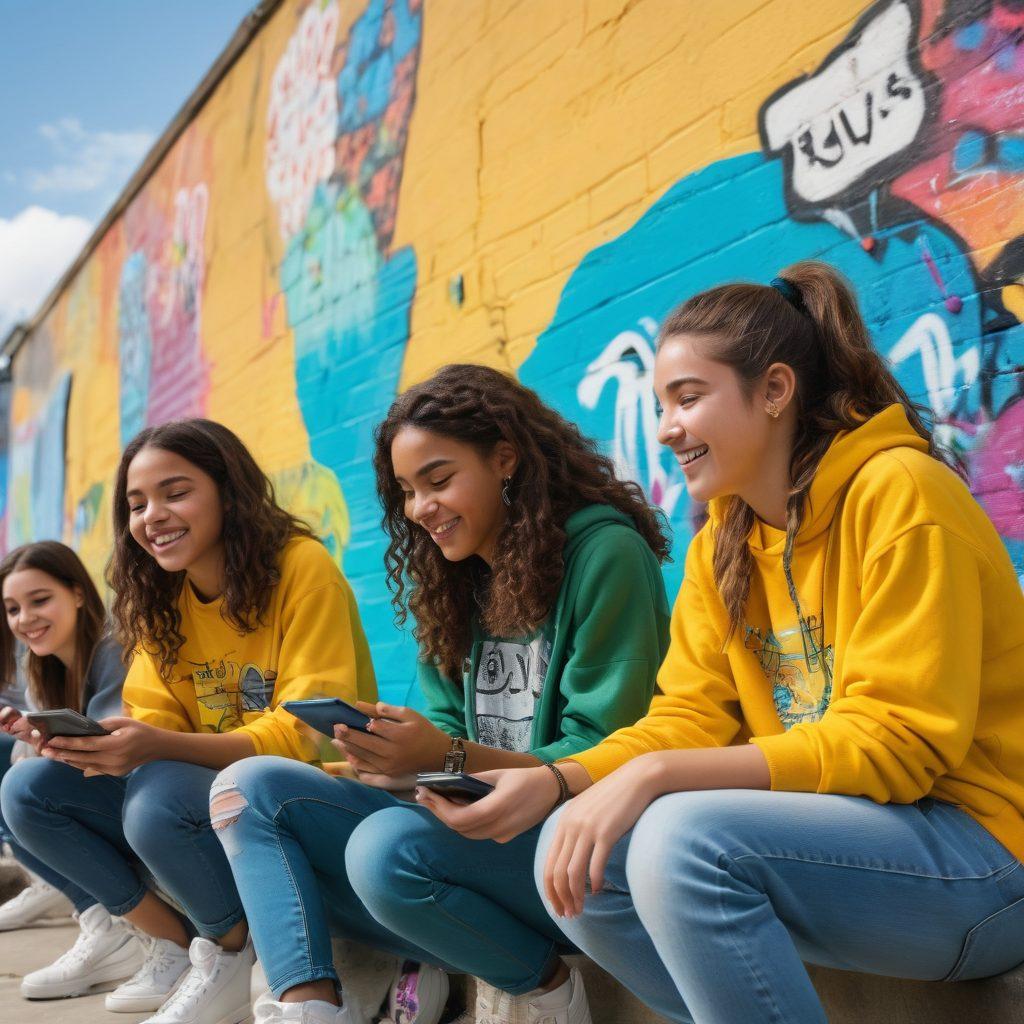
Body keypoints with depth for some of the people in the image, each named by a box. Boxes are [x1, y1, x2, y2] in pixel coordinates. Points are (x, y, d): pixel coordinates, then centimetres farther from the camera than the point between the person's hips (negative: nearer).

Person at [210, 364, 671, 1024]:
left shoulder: (604, 553, -11)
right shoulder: (459, 581, 13)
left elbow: (603, 760, -14)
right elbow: (448, 731, 12)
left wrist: (450, 758, -24)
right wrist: (399, 756, -11)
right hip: (477, 819, 7)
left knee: (387, 845, -34)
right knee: (253, 788, -5)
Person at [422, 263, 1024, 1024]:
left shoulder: (898, 492, -14)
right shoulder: (722, 542, 9)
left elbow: (898, 740, -20)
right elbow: (690, 717, 4)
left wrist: (657, 776, -26)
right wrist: (554, 781, -15)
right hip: (849, 834, 7)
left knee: (683, 838, -29)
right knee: (573, 858, -10)